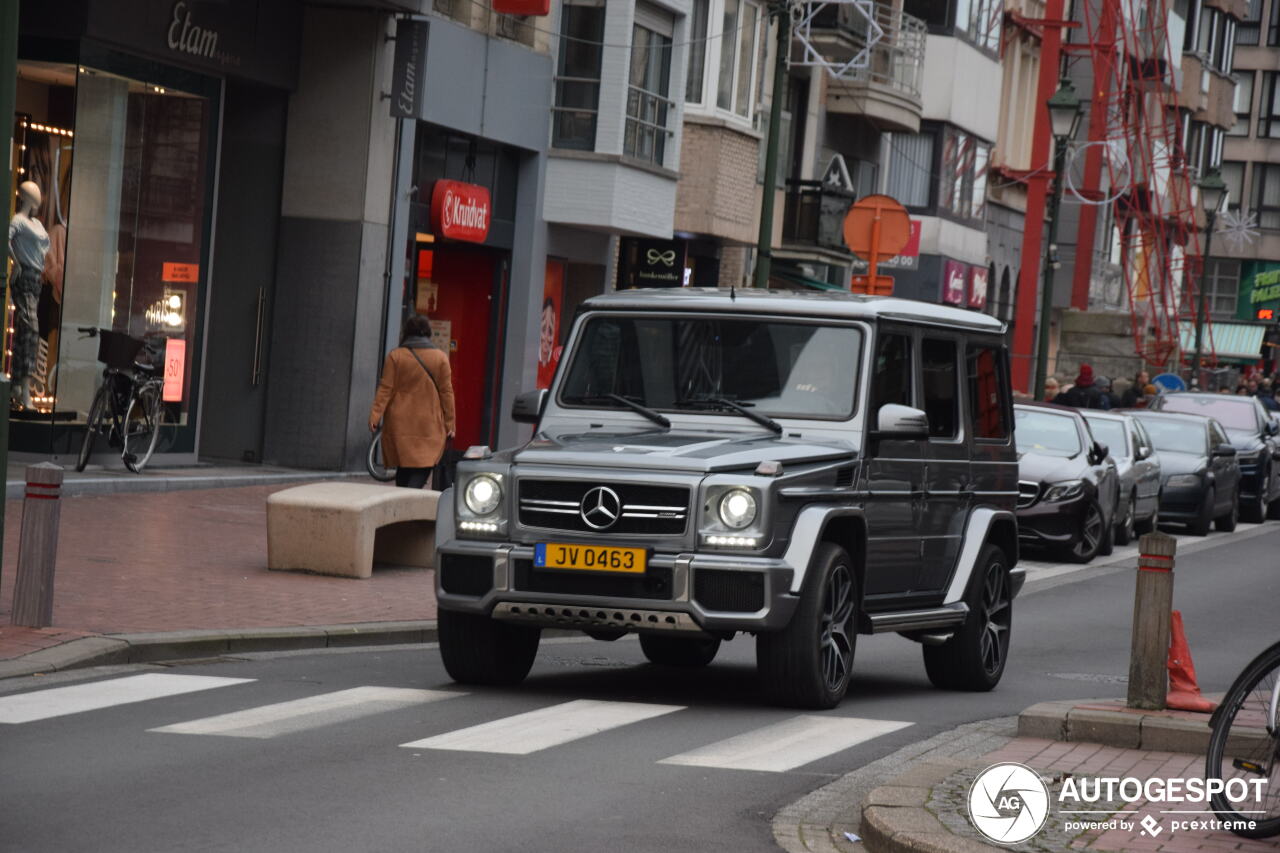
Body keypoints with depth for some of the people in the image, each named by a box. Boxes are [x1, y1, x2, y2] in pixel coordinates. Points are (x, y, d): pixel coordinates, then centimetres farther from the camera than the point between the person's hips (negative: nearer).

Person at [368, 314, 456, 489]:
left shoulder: (395, 356, 0)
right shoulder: (440, 358, 1)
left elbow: (385, 389, -4)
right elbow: (446, 392, 2)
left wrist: (375, 416, -4)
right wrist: (449, 424, 7)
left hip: (400, 424, 1)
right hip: (429, 424, -1)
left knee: (403, 467, 11)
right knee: (423, 467, -4)